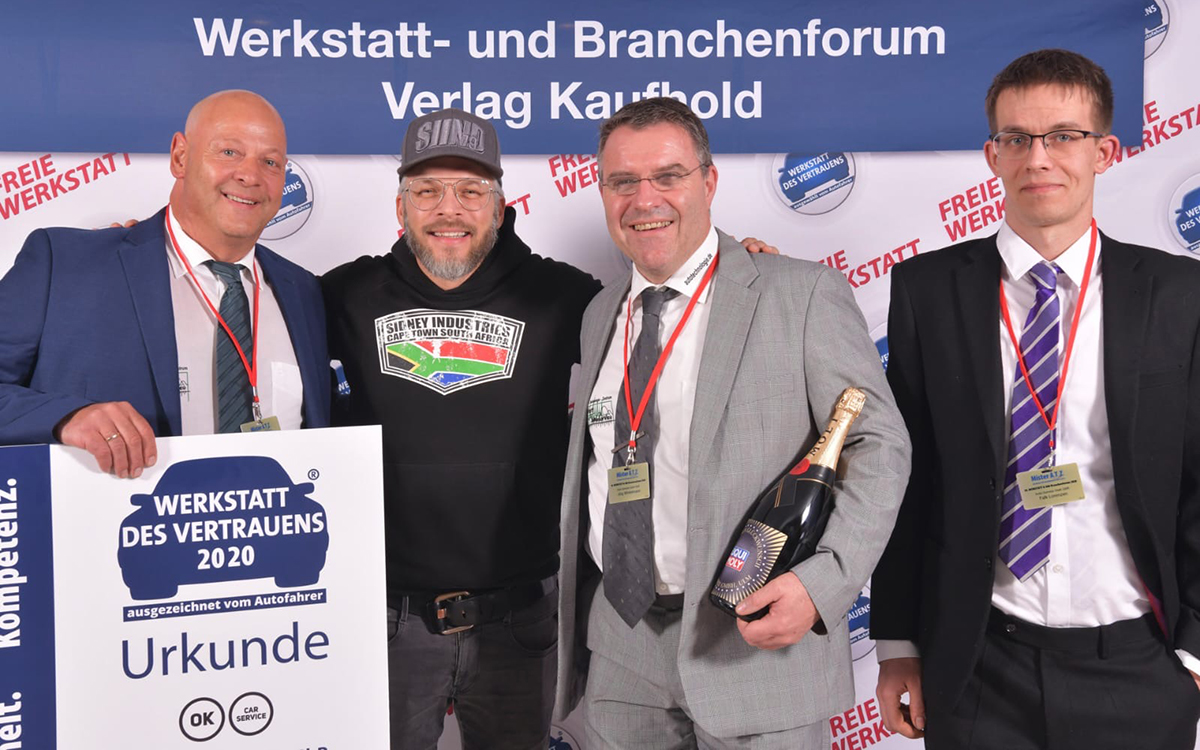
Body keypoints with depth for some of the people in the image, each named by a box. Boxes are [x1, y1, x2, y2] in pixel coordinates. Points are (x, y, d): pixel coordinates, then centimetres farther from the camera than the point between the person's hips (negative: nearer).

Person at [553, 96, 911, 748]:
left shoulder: (802, 295, -7)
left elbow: (879, 446, -9)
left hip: (758, 634, -4)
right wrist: (574, 623, 13)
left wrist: (823, 580, -22)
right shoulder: (600, 315, 10)